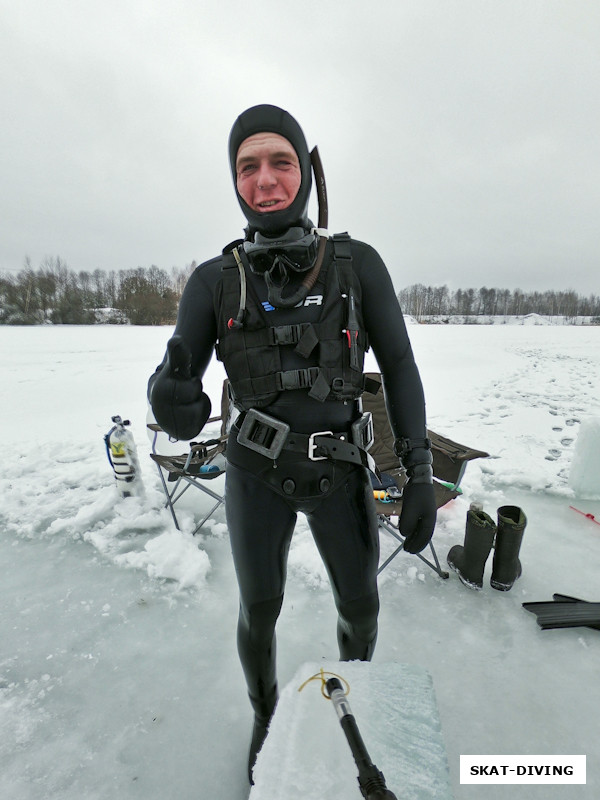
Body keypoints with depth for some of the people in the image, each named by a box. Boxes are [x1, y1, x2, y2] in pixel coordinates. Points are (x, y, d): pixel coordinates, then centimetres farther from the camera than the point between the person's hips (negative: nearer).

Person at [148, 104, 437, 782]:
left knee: (360, 606, 17)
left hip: (341, 471, 1)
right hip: (256, 473, 0)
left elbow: (399, 368, -4)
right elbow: (174, 387, -9)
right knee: (260, 609, 17)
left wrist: (420, 473, -9)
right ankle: (265, 717, 51)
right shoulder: (215, 280, -6)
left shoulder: (357, 264, -7)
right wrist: (174, 402, -35)